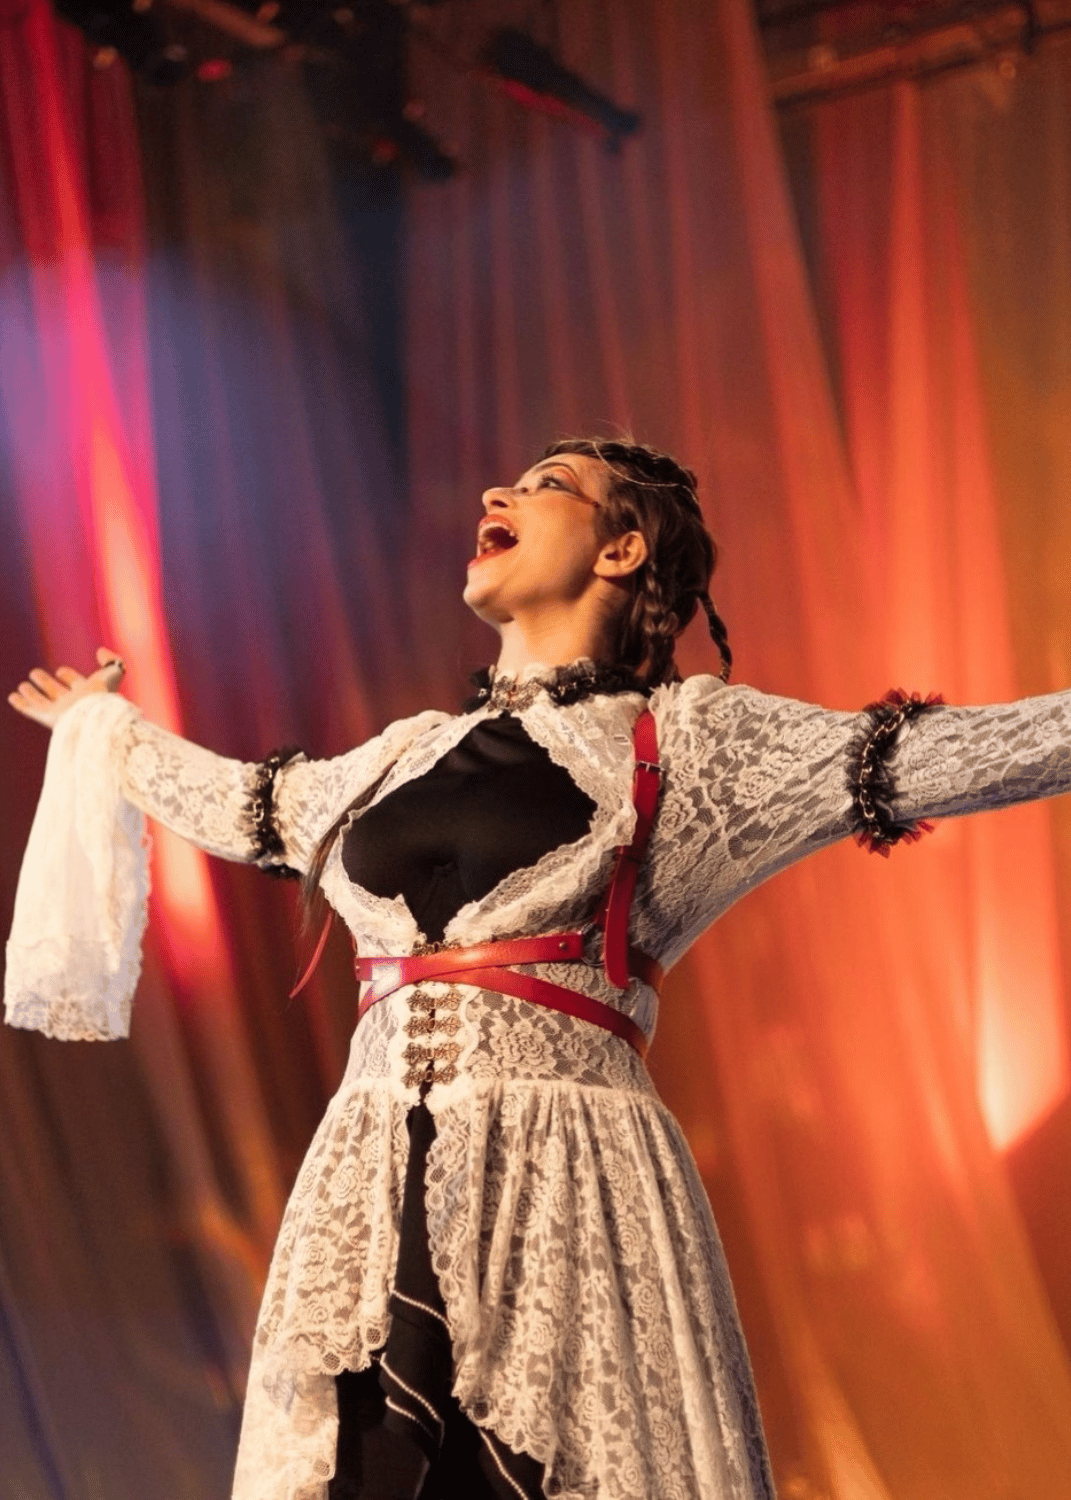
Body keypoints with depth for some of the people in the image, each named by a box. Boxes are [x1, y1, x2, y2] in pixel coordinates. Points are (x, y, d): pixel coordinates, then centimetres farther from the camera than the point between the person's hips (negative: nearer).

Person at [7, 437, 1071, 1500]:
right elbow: (241, 801, 36)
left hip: (563, 1183, -4)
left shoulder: (681, 736, 5)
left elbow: (942, 754, -4)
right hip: (372, 1189, 5)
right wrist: (105, 730, 48)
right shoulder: (409, 755, 20)